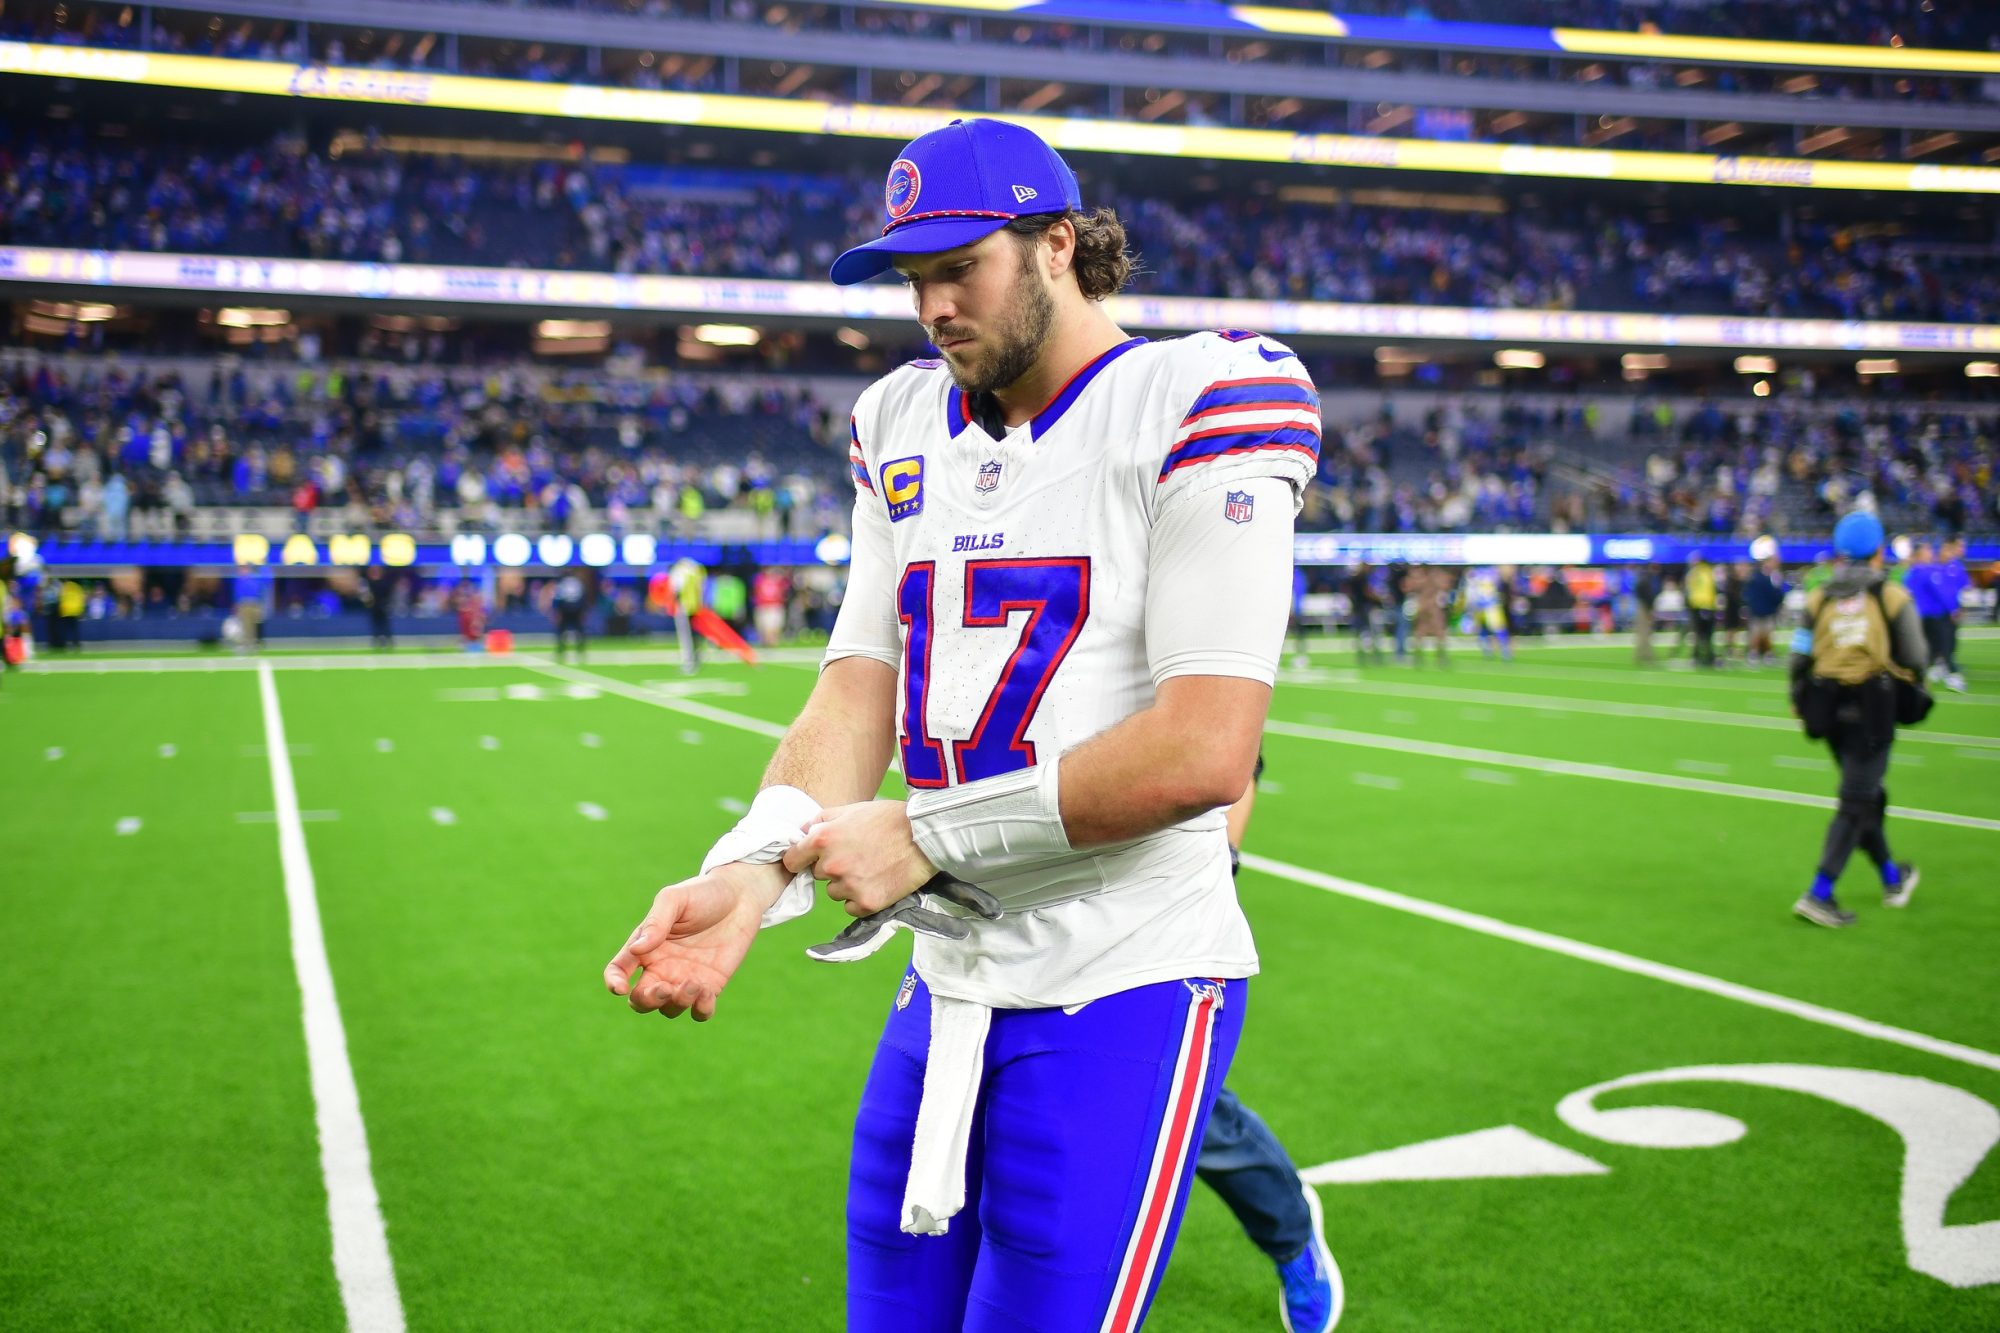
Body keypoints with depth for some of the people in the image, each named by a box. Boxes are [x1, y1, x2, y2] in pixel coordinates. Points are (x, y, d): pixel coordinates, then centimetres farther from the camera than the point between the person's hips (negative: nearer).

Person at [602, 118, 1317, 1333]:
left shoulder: (1190, 408, -10)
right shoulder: (908, 429, 11)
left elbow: (1205, 751, -19)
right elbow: (858, 692, 6)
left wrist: (926, 837, -14)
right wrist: (753, 872, -13)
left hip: (1123, 993, -6)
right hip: (944, 992, 7)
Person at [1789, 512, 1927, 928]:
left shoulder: (1818, 598, 3)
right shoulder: (1892, 596, -5)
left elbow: (1799, 657, 2)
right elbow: (1913, 660, -2)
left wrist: (1800, 700, 15)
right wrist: (1910, 691, 18)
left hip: (1828, 704, 5)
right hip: (1873, 709, -5)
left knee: (1865, 796, 20)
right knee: (1856, 803, -2)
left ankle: (1892, 879, 36)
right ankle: (1819, 896, -10)